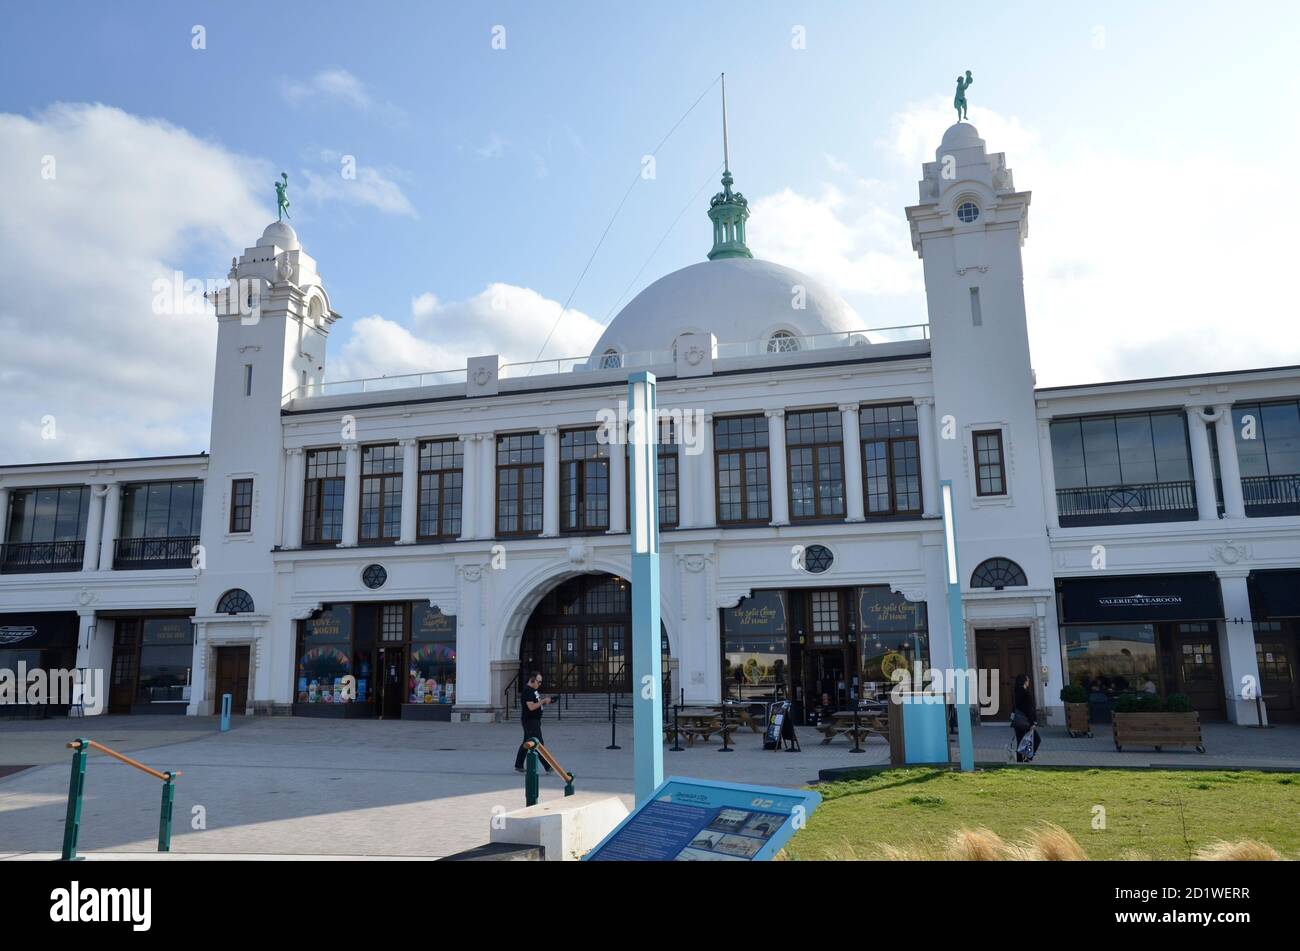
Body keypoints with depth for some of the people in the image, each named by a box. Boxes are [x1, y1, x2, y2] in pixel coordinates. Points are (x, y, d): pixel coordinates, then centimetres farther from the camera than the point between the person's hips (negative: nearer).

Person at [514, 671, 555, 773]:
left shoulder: (533, 690, 13)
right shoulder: (527, 691, -19)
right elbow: (531, 707, -25)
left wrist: (545, 702, 5)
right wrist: (543, 701, -19)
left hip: (535, 720, 10)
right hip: (530, 721, -10)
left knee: (526, 743, 14)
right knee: (539, 743, -7)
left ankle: (518, 766, 21)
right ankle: (548, 767, -4)